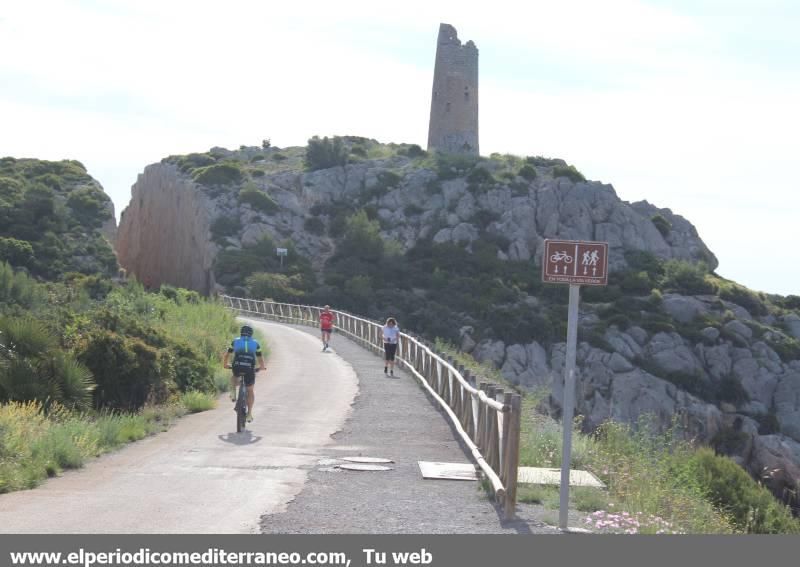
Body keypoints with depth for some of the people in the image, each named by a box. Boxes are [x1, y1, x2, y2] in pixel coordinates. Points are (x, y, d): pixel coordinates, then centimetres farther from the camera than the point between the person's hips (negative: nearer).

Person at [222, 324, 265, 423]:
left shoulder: (236, 341, 19)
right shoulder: (255, 343, 18)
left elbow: (227, 355, 25)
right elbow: (260, 358, 24)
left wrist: (225, 365, 41)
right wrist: (262, 367, 42)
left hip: (237, 367, 0)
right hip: (250, 369, 0)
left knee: (234, 377, 37)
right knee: (251, 391, 16)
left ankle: (233, 393, 16)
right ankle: (249, 414, 13)